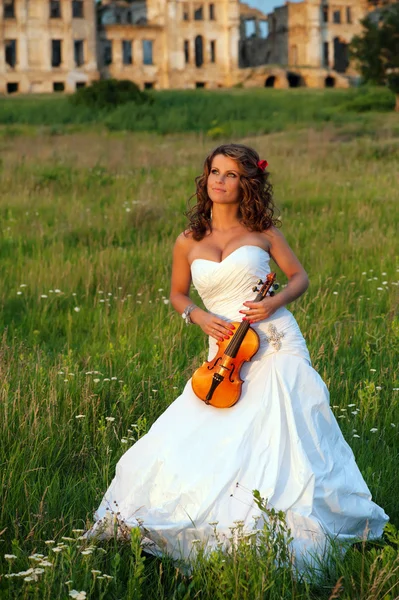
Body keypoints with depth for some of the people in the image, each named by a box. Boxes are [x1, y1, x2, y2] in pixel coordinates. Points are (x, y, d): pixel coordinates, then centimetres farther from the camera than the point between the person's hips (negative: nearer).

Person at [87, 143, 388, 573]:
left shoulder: (261, 230, 1)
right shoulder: (188, 242, 6)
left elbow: (299, 277, 8)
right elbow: (177, 295, 19)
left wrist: (275, 302, -12)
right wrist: (200, 317, -2)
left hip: (276, 346, -2)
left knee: (279, 438, -9)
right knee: (190, 442, -6)